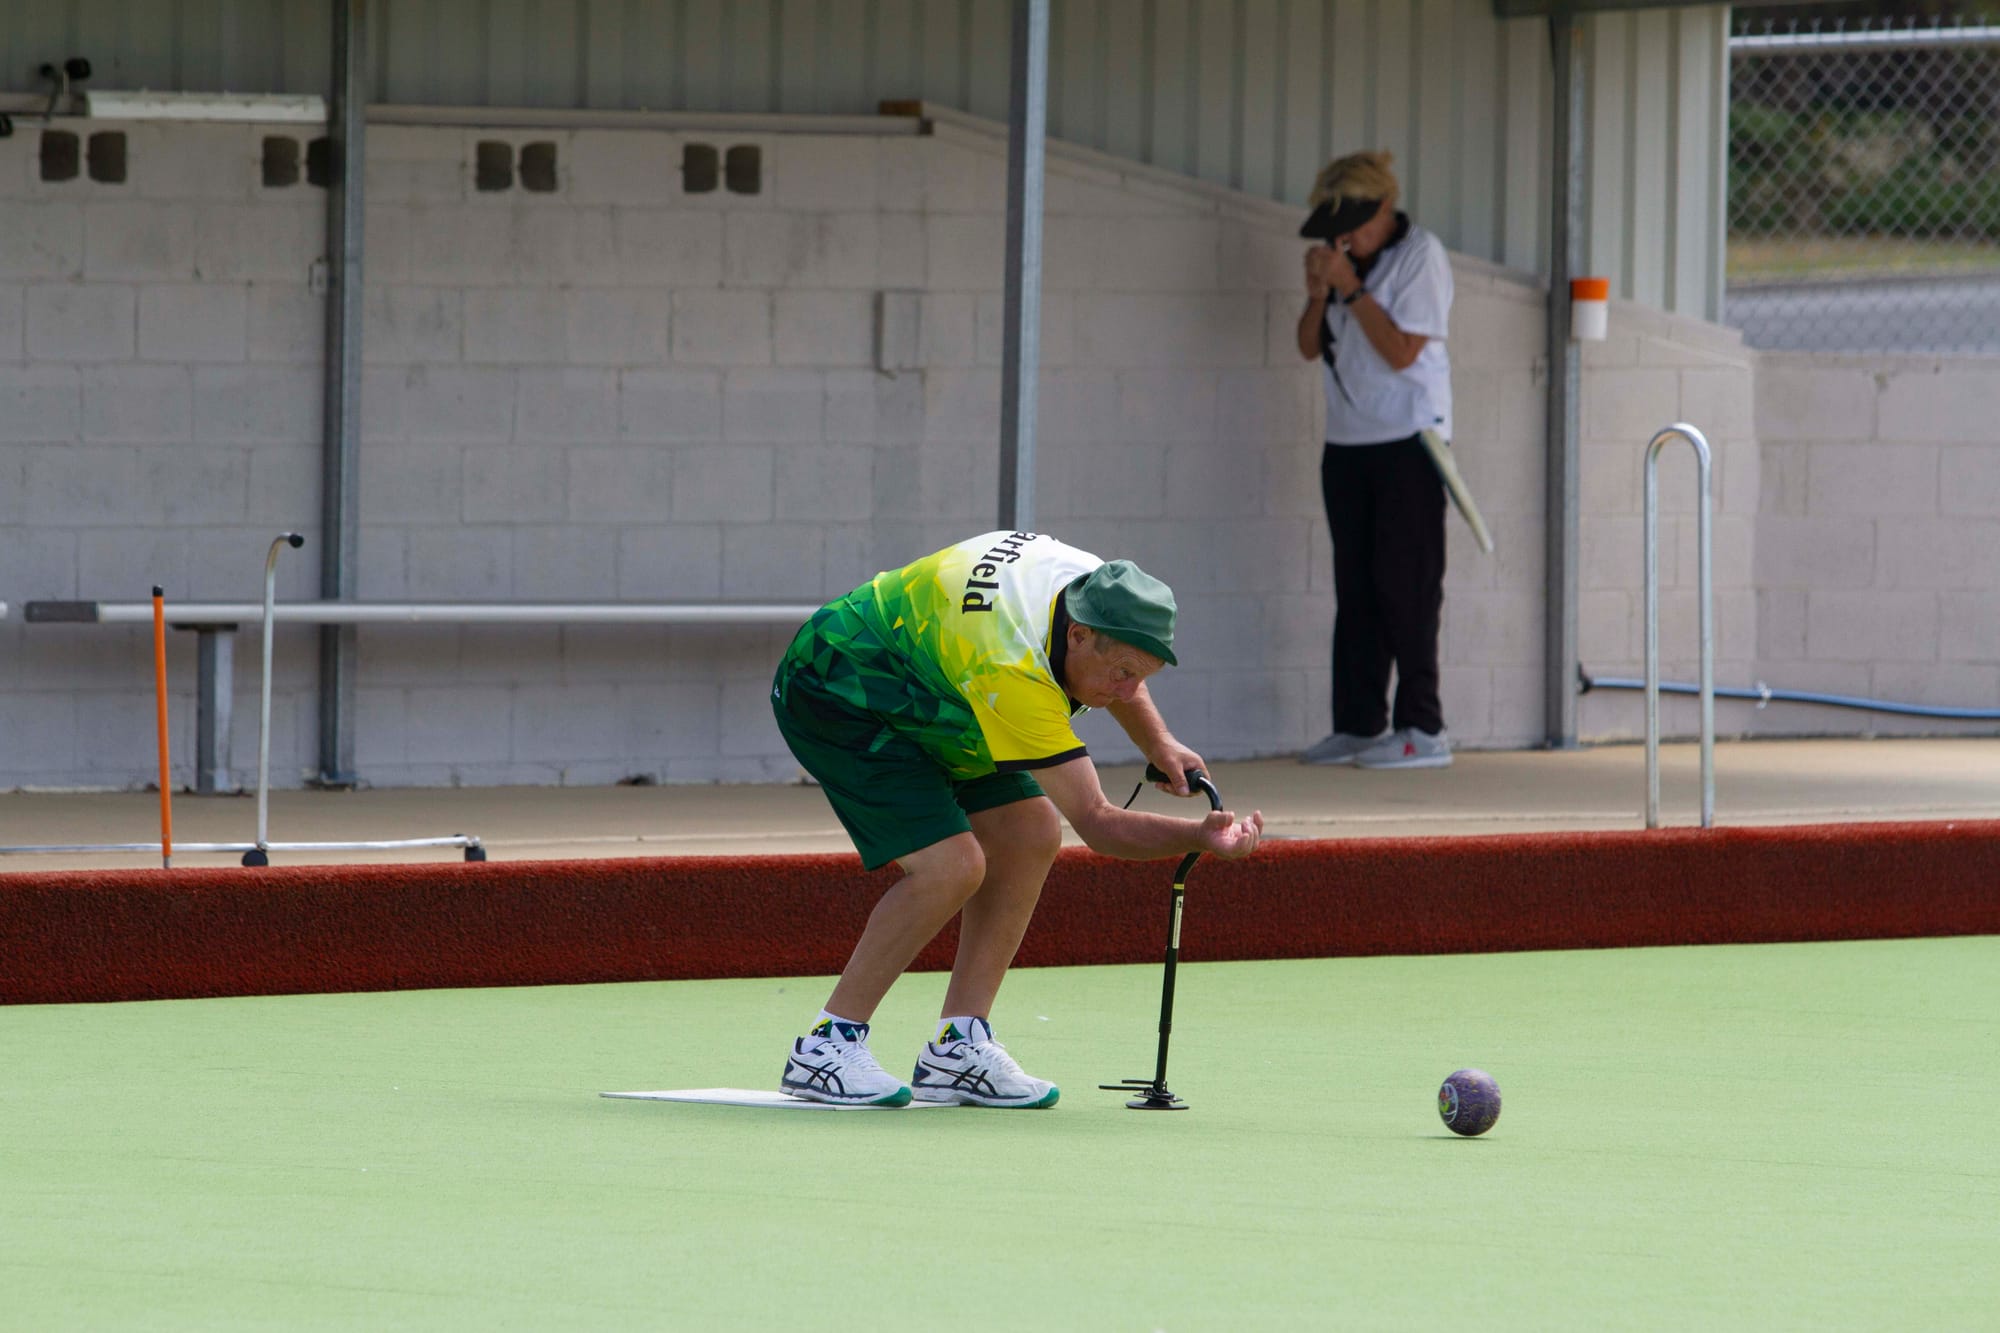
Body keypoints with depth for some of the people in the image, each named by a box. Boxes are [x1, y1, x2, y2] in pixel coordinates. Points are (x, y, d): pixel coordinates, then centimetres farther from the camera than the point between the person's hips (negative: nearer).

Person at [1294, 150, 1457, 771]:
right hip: (1347, 440, 7)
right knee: (1355, 586, 6)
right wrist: (1318, 294, -5)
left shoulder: (1419, 256, -9)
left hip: (1407, 440, -7)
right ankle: (1358, 724, 10)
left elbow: (1401, 351, -16)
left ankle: (1422, 728, -7)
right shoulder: (1342, 259, 11)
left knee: (1404, 582, -9)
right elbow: (1311, 347, 13)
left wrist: (1351, 289, -17)